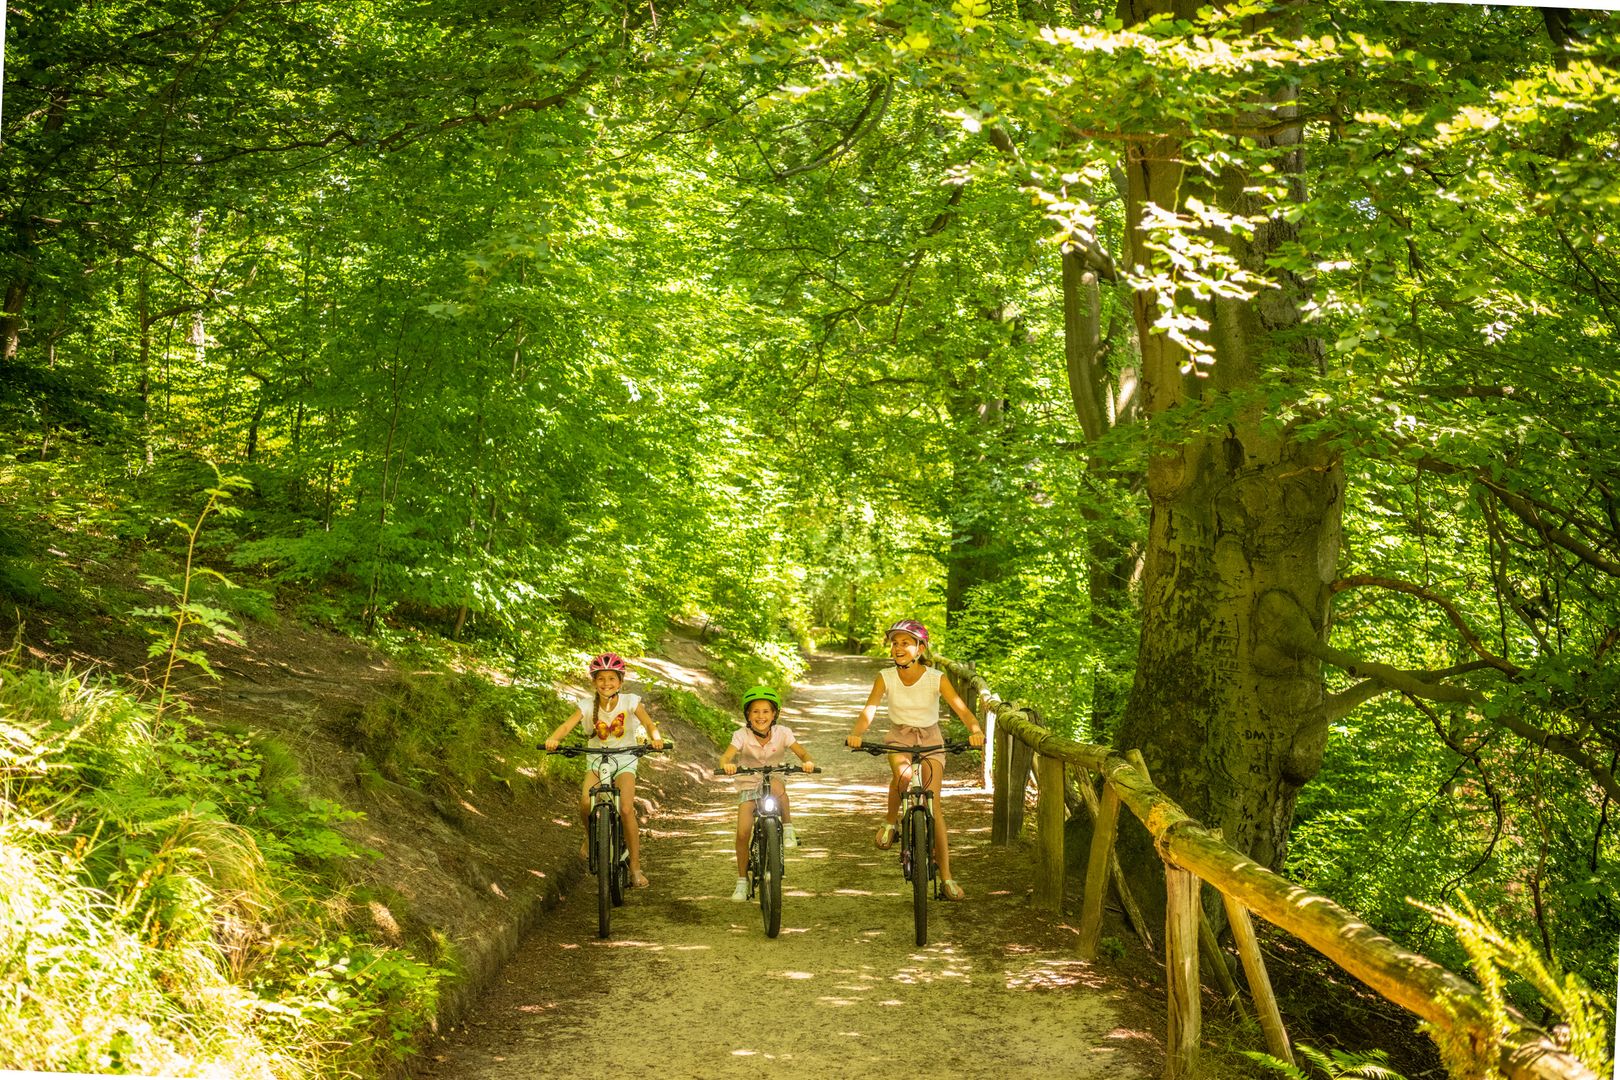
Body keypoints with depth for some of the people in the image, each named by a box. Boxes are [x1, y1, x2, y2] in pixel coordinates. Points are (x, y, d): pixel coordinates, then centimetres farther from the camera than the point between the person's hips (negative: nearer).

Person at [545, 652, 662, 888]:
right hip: (597, 761, 1)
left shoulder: (630, 702, -11)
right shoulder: (588, 705, -10)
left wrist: (656, 738, -38)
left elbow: (648, 724, -15)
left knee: (626, 809, -20)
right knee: (585, 803, -24)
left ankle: (635, 866, -8)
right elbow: (567, 725, -20)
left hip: (625, 762, -1)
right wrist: (553, 739, -41)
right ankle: (591, 834, 11)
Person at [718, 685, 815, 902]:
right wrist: (726, 765, -51)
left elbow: (802, 752, -17)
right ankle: (742, 880, 6)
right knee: (743, 832, -14)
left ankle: (788, 828, -15)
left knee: (777, 785, -39)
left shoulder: (782, 733, -12)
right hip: (748, 785, 0)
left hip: (772, 780, 0)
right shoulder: (742, 735, -15)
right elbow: (726, 756, -27)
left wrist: (808, 762, -41)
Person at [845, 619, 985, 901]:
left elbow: (961, 708, -26)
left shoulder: (937, 678, -17)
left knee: (933, 806, -10)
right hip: (899, 736, 0)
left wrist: (975, 730, -47)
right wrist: (856, 733, -45)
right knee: (903, 774, -35)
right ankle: (891, 822, -5)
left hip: (930, 739, 0)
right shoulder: (885, 678, -14)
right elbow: (869, 710, -24)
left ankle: (946, 877, -4)